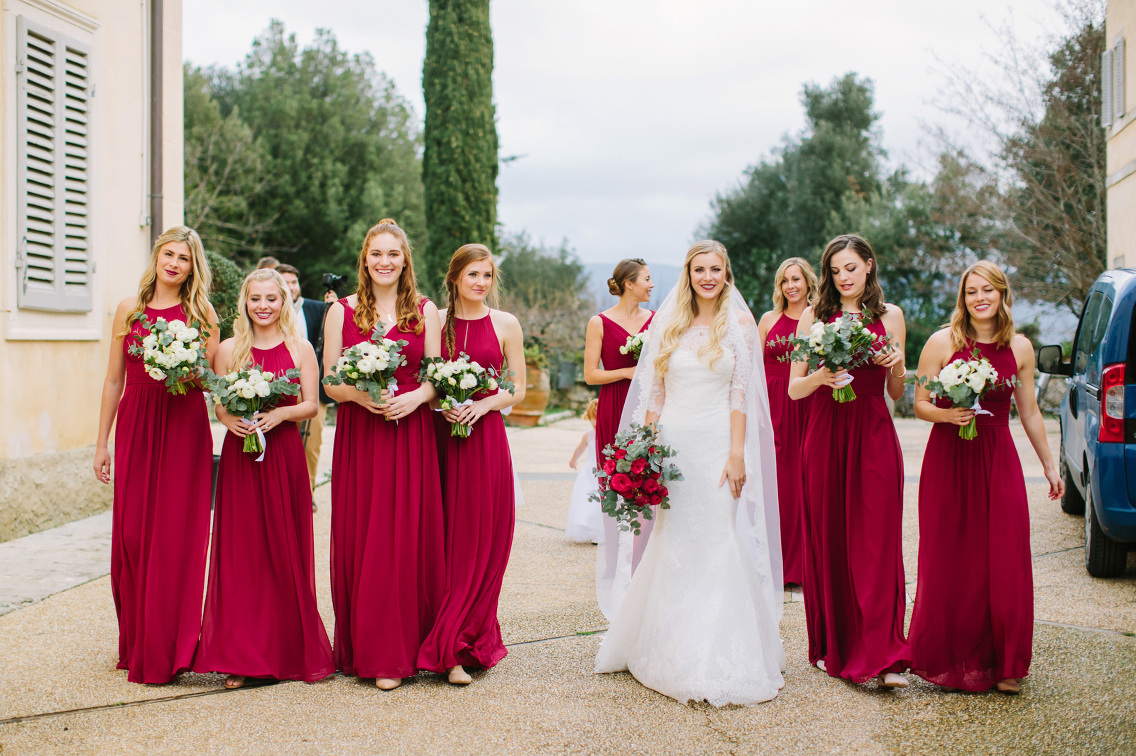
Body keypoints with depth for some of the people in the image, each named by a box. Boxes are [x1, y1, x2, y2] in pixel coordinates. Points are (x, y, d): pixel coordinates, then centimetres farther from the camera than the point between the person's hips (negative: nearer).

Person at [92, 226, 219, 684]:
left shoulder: (201, 313, 5)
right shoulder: (129, 311, 9)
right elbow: (114, 380, 11)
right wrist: (102, 443, 10)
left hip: (184, 428, -2)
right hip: (135, 426, 2)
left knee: (176, 535, -2)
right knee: (131, 533, 2)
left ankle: (169, 649, 7)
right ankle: (136, 644, 17)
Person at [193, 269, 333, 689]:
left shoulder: (300, 349, 4)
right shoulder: (228, 350, 8)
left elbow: (311, 405, 2)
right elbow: (219, 406, 9)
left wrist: (280, 414, -16)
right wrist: (229, 419, -12)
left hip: (285, 454, -1)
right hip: (240, 454, 1)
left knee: (285, 552, 2)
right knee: (240, 551, -1)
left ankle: (292, 650, 12)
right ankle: (241, 657, 5)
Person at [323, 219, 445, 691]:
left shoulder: (425, 310, 7)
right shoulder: (342, 312, 7)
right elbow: (330, 382, 4)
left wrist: (416, 397, -14)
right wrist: (359, 395, -16)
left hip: (411, 435, 0)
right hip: (357, 435, 0)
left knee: (407, 539, -2)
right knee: (358, 540, 1)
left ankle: (393, 654, 6)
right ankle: (363, 647, 12)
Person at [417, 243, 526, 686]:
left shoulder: (506, 325, 5)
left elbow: (518, 389, 6)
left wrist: (484, 403, -11)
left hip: (486, 437, 0)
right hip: (440, 437, 1)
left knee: (480, 541, -3)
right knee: (444, 539, 0)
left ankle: (450, 649, 3)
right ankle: (456, 645, 10)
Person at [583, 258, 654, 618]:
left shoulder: (655, 319, 11)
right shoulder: (600, 323, 1)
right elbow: (590, 374, -1)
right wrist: (628, 372, -11)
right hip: (614, 411, -3)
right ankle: (615, 570, 10)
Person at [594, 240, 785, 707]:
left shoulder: (739, 323, 2)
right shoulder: (670, 324, 9)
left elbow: (741, 393, -3)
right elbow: (654, 391, 9)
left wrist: (736, 453, -10)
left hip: (718, 442, -2)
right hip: (672, 440, 3)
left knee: (718, 543, -3)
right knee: (672, 543, 7)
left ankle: (718, 661, 6)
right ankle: (669, 650, 20)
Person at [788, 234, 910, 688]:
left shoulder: (889, 316, 9)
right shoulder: (814, 316, 8)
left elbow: (897, 393, 13)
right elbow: (794, 388, 5)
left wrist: (897, 365, -7)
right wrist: (820, 378, -15)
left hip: (874, 437, 0)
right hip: (825, 434, 1)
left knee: (875, 544, -6)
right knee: (827, 543, 4)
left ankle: (883, 655, -6)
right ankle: (832, 647, 16)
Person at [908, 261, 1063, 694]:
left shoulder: (1020, 348, 6)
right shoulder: (942, 343, -3)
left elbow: (1029, 412, 15)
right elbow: (920, 405, 1)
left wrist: (1049, 465, 17)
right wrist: (947, 414, -19)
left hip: (999, 461, 2)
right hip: (948, 460, -2)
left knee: (1005, 563, -1)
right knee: (950, 564, 1)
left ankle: (1004, 664, 11)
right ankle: (950, 659, 16)